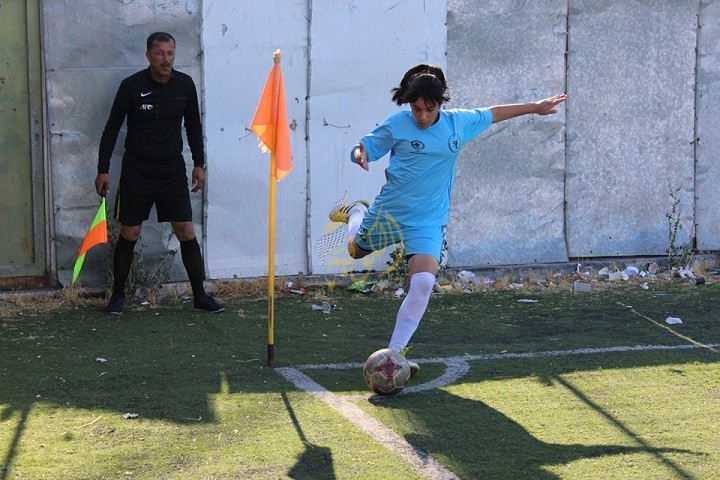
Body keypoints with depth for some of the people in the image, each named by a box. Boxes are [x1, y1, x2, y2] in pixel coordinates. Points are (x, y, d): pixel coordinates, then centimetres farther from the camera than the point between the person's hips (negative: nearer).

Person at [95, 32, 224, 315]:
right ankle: (118, 294, 17)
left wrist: (199, 164, 11)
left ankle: (200, 295, 7)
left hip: (173, 170, 2)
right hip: (136, 171, -2)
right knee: (129, 234, 3)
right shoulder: (132, 86, -10)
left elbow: (193, 126, 12)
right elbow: (112, 128, -2)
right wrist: (103, 170, -4)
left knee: (186, 232, -1)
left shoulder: (185, 85, -2)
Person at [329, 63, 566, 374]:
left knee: (423, 284, -19)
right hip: (388, 212, 0)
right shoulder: (396, 125, -10)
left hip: (428, 222, 1)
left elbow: (492, 114, 16)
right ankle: (355, 211, 59)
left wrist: (535, 107, 23)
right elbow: (364, 148, -4)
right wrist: (360, 156, -29)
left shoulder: (459, 122, 0)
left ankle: (395, 352, -8)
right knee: (356, 250, 25)